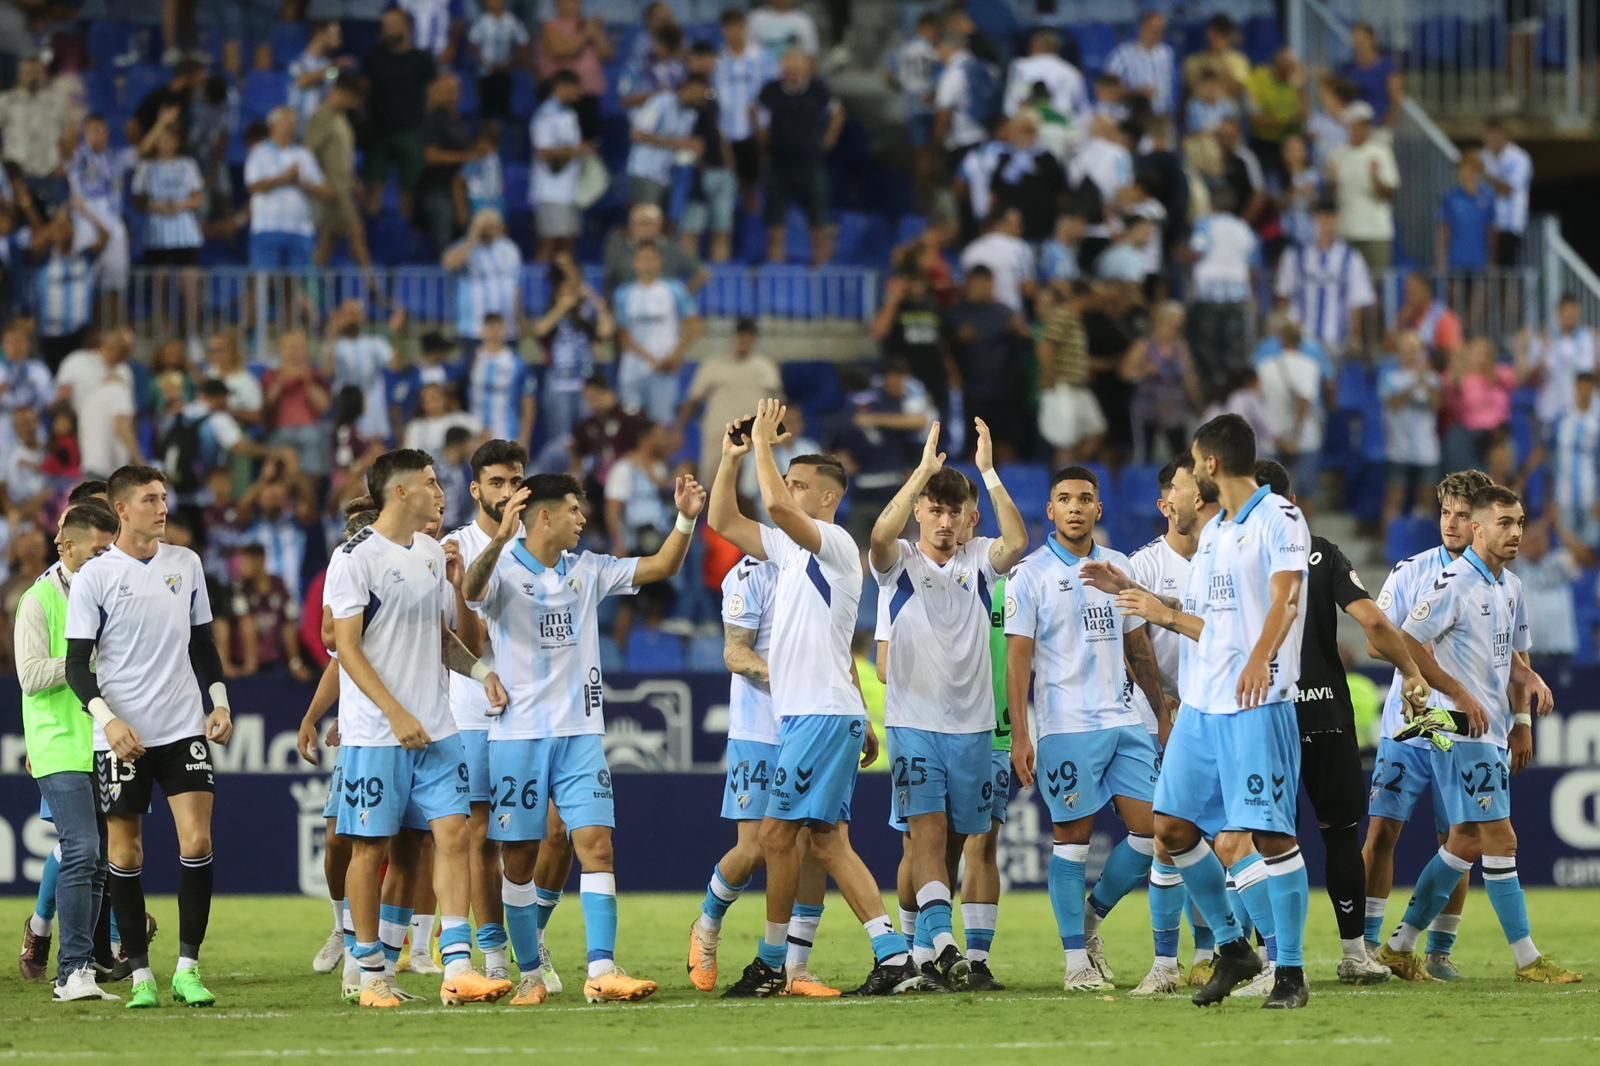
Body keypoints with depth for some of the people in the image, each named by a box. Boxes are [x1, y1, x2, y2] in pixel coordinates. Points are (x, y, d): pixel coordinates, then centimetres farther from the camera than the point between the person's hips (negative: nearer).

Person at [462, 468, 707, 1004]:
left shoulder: (587, 570, 10)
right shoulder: (505, 570, -6)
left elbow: (661, 567, 13)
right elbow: (472, 589, -28)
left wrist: (685, 519, -4)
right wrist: (500, 539, -45)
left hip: (580, 733, 4)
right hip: (518, 734, -4)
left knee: (597, 844, -9)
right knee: (519, 856, 1)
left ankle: (602, 971, -14)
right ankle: (530, 974, 12)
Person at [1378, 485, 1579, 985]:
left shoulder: (1511, 588, 14)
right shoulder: (1456, 583, -13)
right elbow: (1407, 643, -15)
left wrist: (1522, 722, 16)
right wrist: (1461, 696, -16)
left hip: (1493, 733, 9)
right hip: (1461, 732, -9)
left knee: (1465, 844, 11)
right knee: (1500, 840, -9)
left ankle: (1400, 947, 18)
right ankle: (1528, 959, -7)